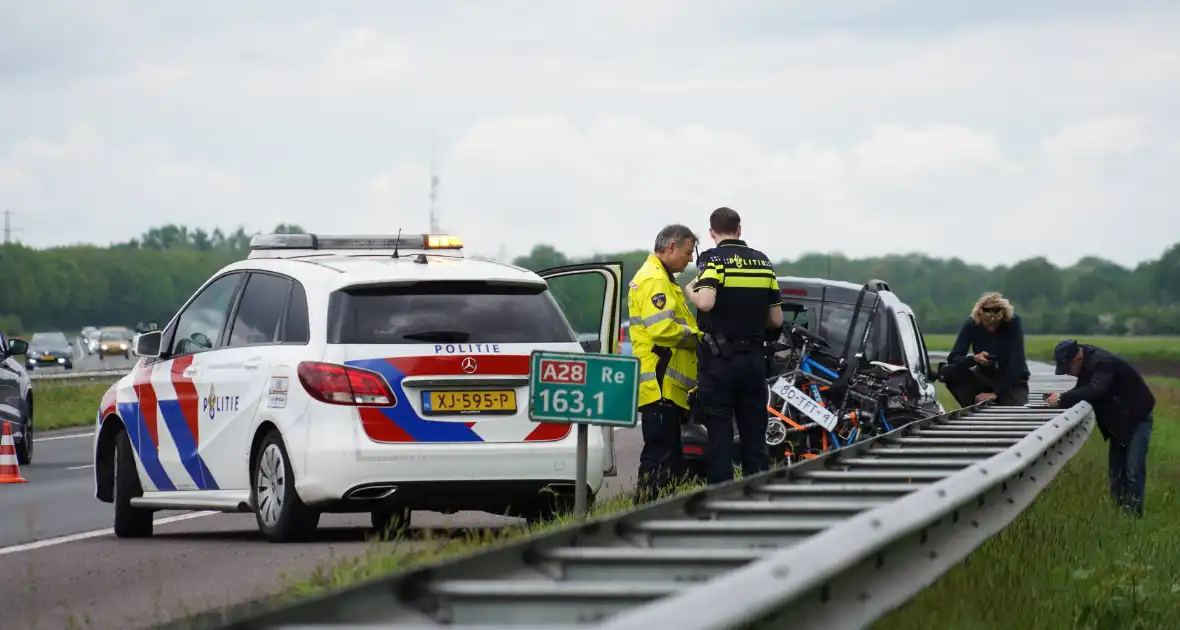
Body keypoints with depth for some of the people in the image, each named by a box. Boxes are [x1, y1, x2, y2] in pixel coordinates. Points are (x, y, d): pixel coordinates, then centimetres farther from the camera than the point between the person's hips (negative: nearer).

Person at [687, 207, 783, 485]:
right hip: (754, 359, 5)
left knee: (719, 436, -1)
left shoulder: (713, 259, -9)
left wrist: (690, 290, -5)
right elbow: (776, 319, 9)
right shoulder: (763, 262, 8)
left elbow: (705, 303, -26)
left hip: (719, 360, -5)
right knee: (754, 436, 11)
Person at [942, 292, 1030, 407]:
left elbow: (1016, 361, -24)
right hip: (984, 378, 3)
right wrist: (974, 359, -35)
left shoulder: (1013, 322, -20)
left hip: (1012, 381, -2)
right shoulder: (972, 324, -14)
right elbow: (952, 358, -13)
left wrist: (996, 393, -27)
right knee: (949, 372, -22)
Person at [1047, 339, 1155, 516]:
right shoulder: (1088, 362, 0)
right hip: (1120, 420, 10)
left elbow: (1094, 390, -44)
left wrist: (1063, 399, -43)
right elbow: (1082, 389, 2)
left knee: (1133, 471, -14)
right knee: (1116, 469, 9)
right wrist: (1062, 398, -17)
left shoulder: (1103, 363, -29)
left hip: (1137, 417, -10)